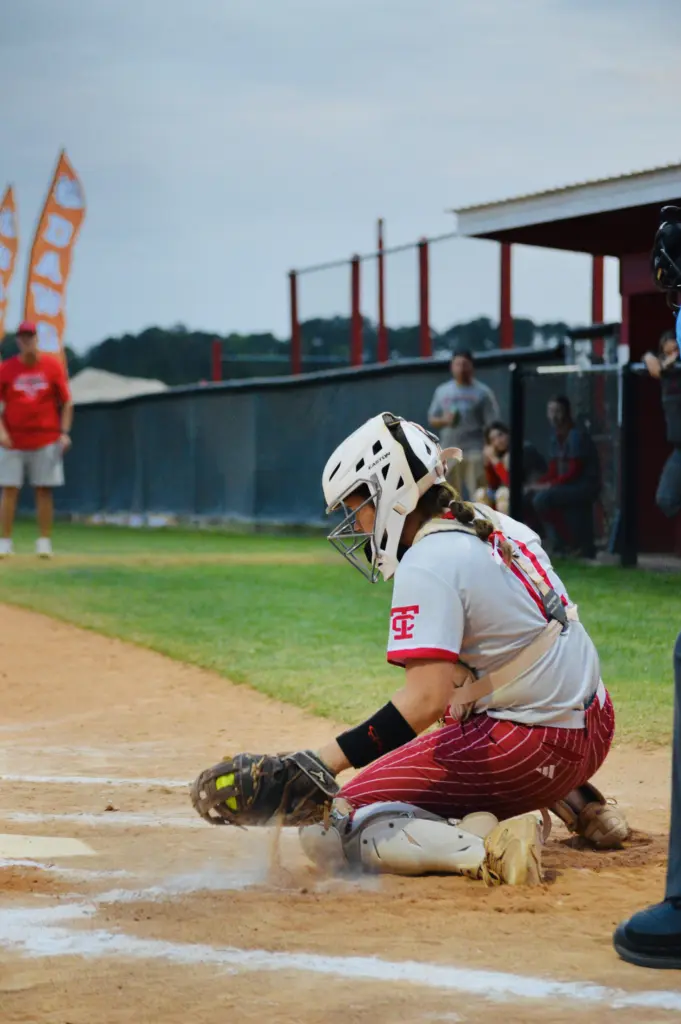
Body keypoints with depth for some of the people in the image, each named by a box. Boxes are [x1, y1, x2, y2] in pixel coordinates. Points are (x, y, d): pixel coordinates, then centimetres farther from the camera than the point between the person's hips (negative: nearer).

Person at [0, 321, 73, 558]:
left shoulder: (53, 366, 1)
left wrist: (64, 432, -5)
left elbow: (66, 402, 4)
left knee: (44, 491, 1)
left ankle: (44, 542, 7)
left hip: (46, 439, 0)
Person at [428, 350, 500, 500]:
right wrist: (444, 420, -7)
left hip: (475, 452, -4)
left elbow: (492, 426, -3)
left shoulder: (483, 392, 0)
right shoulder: (442, 391, 13)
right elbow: (432, 420, 16)